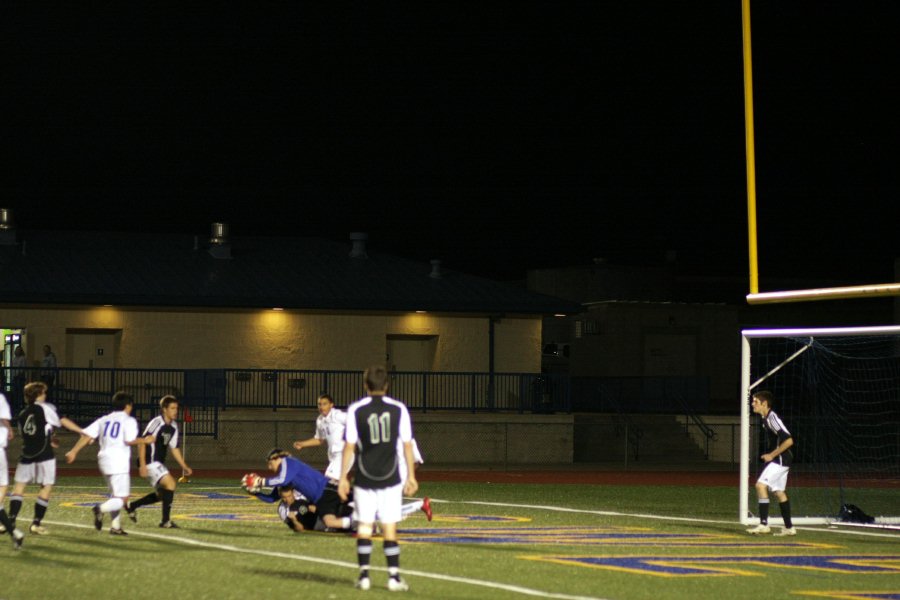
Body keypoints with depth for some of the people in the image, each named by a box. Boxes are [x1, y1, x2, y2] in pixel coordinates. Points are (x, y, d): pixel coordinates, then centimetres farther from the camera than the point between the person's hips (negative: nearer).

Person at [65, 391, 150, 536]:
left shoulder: (104, 420, 14)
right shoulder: (128, 420, -2)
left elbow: (87, 434, 6)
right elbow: (130, 440, -15)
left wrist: (74, 451, 7)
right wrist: (145, 441, 2)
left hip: (104, 459, 7)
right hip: (119, 462, -7)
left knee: (115, 496, 20)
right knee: (122, 498, -6)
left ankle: (115, 526, 16)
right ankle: (101, 509, -31)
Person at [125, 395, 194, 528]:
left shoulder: (173, 426, 10)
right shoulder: (156, 423, -17)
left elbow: (174, 448, 17)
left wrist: (184, 466, 11)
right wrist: (142, 465, -25)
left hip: (158, 464, 10)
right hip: (150, 462, -10)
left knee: (162, 494, 15)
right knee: (170, 482, -21)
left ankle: (131, 506, 31)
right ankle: (166, 521, -16)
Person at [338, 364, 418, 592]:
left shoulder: (356, 410, -3)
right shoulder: (398, 409, -1)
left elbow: (349, 446, -3)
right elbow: (407, 445, 1)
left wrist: (343, 477, 2)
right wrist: (411, 476, 8)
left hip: (364, 479, 0)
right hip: (390, 479, 0)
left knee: (364, 527, 6)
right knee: (389, 528, 3)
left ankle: (364, 575, 2)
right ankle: (394, 576, -1)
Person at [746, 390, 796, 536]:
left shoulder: (772, 419, -19)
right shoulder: (766, 419, 11)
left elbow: (788, 441, -24)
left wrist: (772, 455, -18)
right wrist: (770, 455, 15)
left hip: (781, 459, -10)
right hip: (780, 460, 10)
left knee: (761, 485, -16)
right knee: (779, 492, 14)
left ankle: (764, 524, -18)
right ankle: (789, 527, 20)